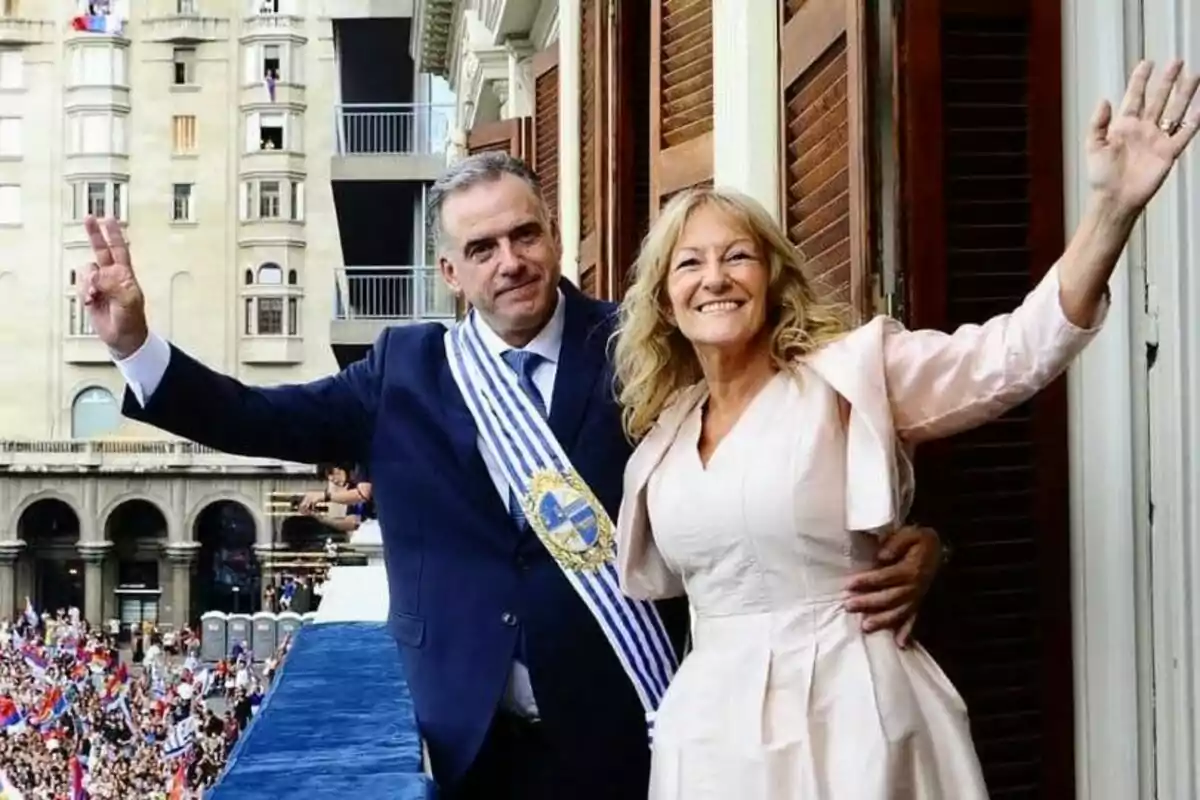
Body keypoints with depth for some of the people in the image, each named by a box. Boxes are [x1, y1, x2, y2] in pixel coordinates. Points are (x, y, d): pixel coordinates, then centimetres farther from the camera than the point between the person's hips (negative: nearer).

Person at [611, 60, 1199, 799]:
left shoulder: (850, 372, -5)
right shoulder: (665, 434, 10)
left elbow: (1018, 352, -19)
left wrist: (1113, 209, -30)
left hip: (847, 710, -4)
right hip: (710, 722, 4)